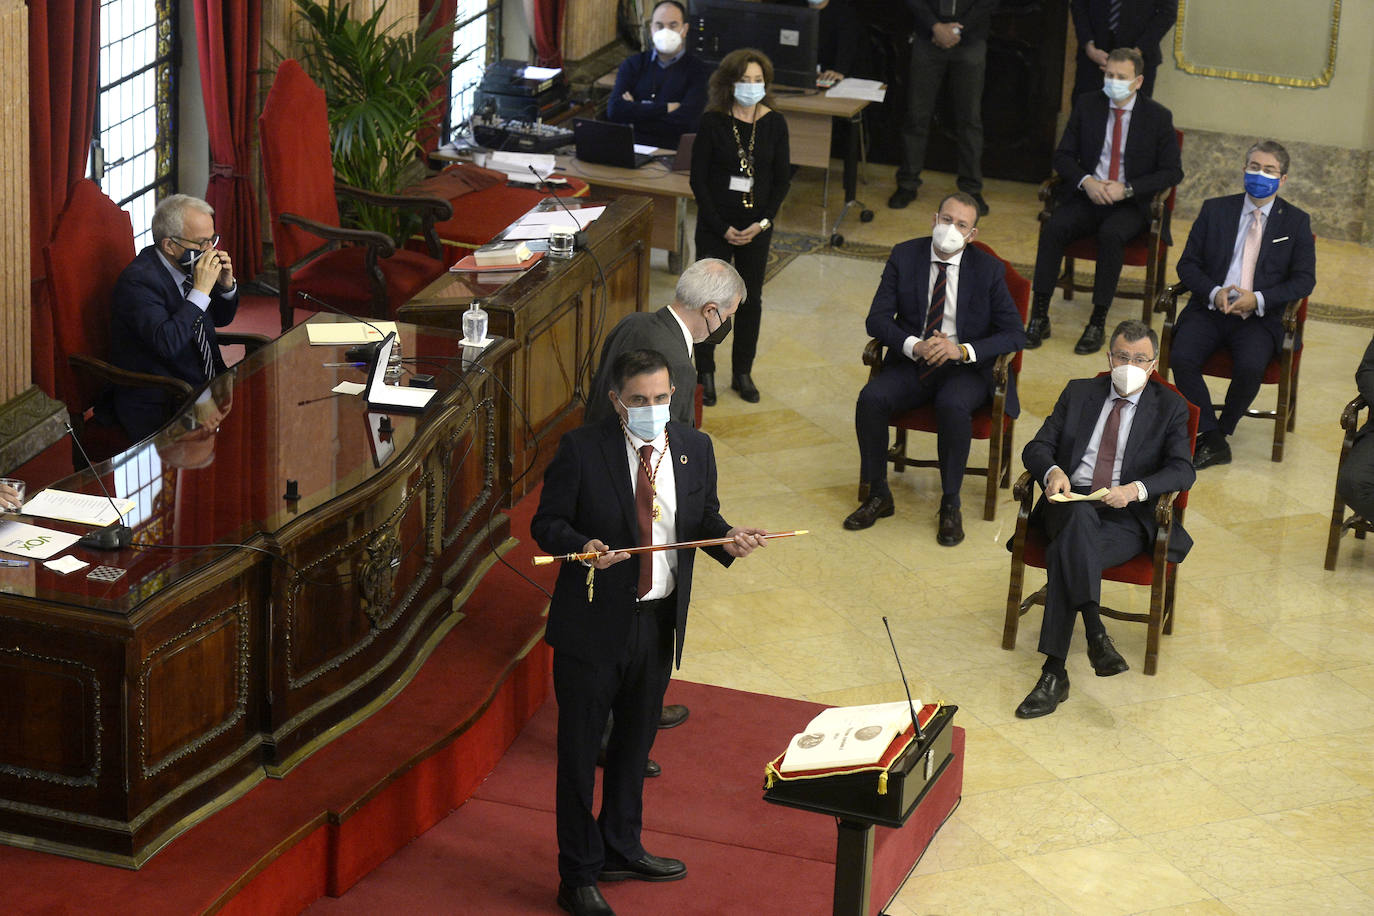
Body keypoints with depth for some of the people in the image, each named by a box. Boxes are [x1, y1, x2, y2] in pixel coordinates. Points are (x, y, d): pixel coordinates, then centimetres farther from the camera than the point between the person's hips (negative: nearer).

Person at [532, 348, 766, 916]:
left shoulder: (694, 450, 2)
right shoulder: (582, 450, -12)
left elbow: (704, 517, 10)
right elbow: (547, 523, -8)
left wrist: (728, 539, -13)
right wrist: (583, 545, -29)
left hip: (659, 622, 5)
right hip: (593, 621, -5)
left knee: (635, 742, 21)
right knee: (580, 749, 4)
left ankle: (620, 848, 40)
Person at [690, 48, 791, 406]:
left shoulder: (774, 123, -3)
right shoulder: (712, 123, -9)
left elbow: (783, 178, 2)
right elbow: (698, 179, -7)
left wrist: (763, 222, -9)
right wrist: (723, 228, -11)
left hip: (757, 226, 2)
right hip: (715, 225, -2)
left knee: (751, 298, 10)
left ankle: (742, 372, 23)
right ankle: (705, 373, 15)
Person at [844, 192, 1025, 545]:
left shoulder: (989, 269, -4)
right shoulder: (904, 256, 1)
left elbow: (1014, 334, -5)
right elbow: (877, 319, -2)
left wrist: (963, 351, -21)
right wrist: (914, 345, -21)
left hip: (966, 368, -2)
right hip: (912, 363, 2)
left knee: (953, 406, -36)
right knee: (870, 398, -26)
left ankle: (950, 505, -19)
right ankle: (878, 496, -9)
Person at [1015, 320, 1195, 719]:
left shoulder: (1170, 408, 13)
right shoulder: (1079, 393, 20)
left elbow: (1183, 469, 0)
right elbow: (1037, 447, 13)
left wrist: (1136, 489, -20)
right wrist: (1052, 471, -12)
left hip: (1127, 517, -2)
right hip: (1071, 500, 2)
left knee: (1066, 552, -34)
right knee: (1078, 516, -38)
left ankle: (1054, 672, -40)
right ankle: (1096, 634, -48)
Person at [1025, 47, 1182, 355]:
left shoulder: (1158, 117, -1)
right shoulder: (1087, 105, 7)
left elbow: (1172, 171, -1)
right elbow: (1063, 155, 7)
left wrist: (1127, 189, -15)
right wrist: (1086, 182, -14)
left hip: (1130, 204, -2)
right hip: (1087, 195, 3)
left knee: (1111, 234, -35)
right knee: (1053, 228, -27)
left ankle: (1097, 324, -28)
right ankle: (1039, 317, -23)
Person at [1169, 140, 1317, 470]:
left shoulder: (1296, 222, 7)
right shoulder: (1215, 210, 10)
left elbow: (1304, 279, 3)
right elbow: (1188, 264, 9)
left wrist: (1258, 299, -13)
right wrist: (1214, 292, -12)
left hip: (1259, 318, -2)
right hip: (1210, 308, 2)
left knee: (1250, 368, -31)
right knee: (1180, 358, -26)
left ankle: (1220, 430, -5)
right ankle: (1214, 441, -16)